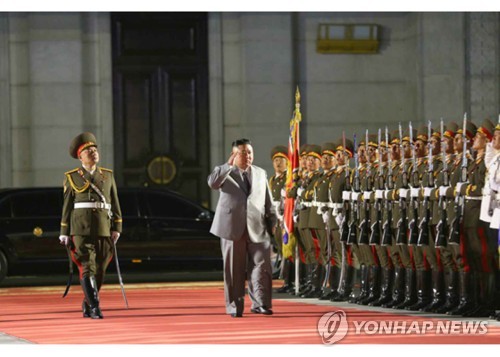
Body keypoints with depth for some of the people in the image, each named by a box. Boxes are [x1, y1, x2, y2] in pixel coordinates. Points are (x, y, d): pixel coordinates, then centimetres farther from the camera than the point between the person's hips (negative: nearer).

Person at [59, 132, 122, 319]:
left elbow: (115, 204, 12)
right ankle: (94, 307, -18)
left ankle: (87, 304, 22)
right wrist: (65, 234, 3)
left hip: (103, 230, 3)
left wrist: (116, 228, 3)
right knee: (87, 267, -14)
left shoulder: (108, 175, 12)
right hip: (81, 229, -3)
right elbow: (67, 207, 6)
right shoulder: (72, 178, 5)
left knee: (100, 270, 5)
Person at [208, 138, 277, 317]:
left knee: (262, 265, -8)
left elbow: (268, 202, 18)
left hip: (257, 228, 3)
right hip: (233, 227, -3)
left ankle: (260, 303, -4)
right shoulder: (225, 172, 5)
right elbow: (212, 183, -18)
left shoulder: (260, 173, 16)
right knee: (234, 268, 1)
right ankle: (234, 306, 8)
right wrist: (229, 164, -19)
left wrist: (272, 223, 11)